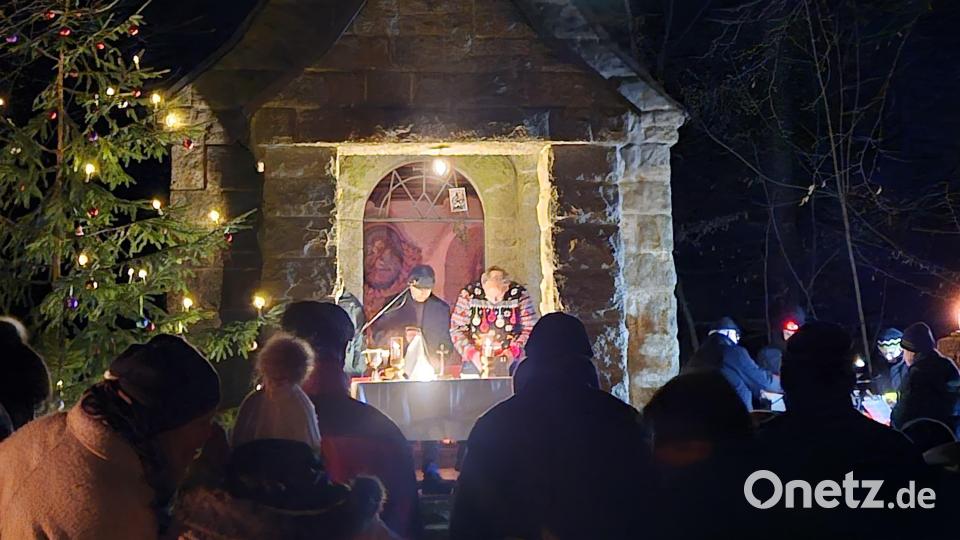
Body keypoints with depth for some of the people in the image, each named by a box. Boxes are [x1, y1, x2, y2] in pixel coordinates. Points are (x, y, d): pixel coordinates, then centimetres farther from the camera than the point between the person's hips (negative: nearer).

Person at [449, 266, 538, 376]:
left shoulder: (519, 295, -6)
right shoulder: (468, 294, -6)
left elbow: (530, 330, 0)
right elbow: (456, 329, 0)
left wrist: (513, 353, -12)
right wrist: (472, 354, -11)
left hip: (509, 365, 0)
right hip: (476, 365, 1)